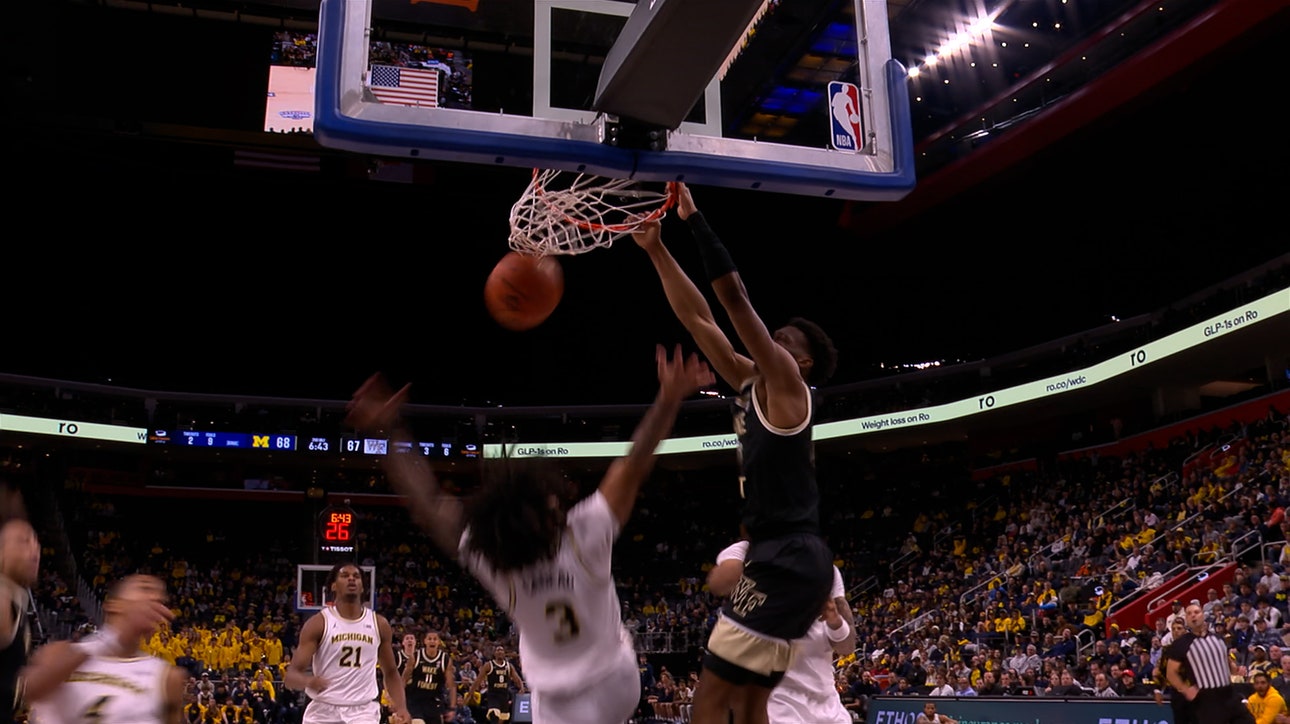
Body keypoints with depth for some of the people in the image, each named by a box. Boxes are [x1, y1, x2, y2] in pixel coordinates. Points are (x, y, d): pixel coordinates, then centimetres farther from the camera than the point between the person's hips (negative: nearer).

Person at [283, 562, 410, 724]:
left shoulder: (379, 624, 4)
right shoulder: (318, 623, -5)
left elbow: (391, 672, 15)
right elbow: (290, 675, -11)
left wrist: (401, 707, -1)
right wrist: (308, 681, -34)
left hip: (363, 711, 1)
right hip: (323, 710, -1)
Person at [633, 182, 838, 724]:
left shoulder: (787, 384, -6)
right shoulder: (752, 385, 16)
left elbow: (734, 298, -15)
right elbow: (697, 318, 15)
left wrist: (695, 219, -11)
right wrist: (656, 249, 12)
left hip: (789, 559, -10)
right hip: (781, 558, 10)